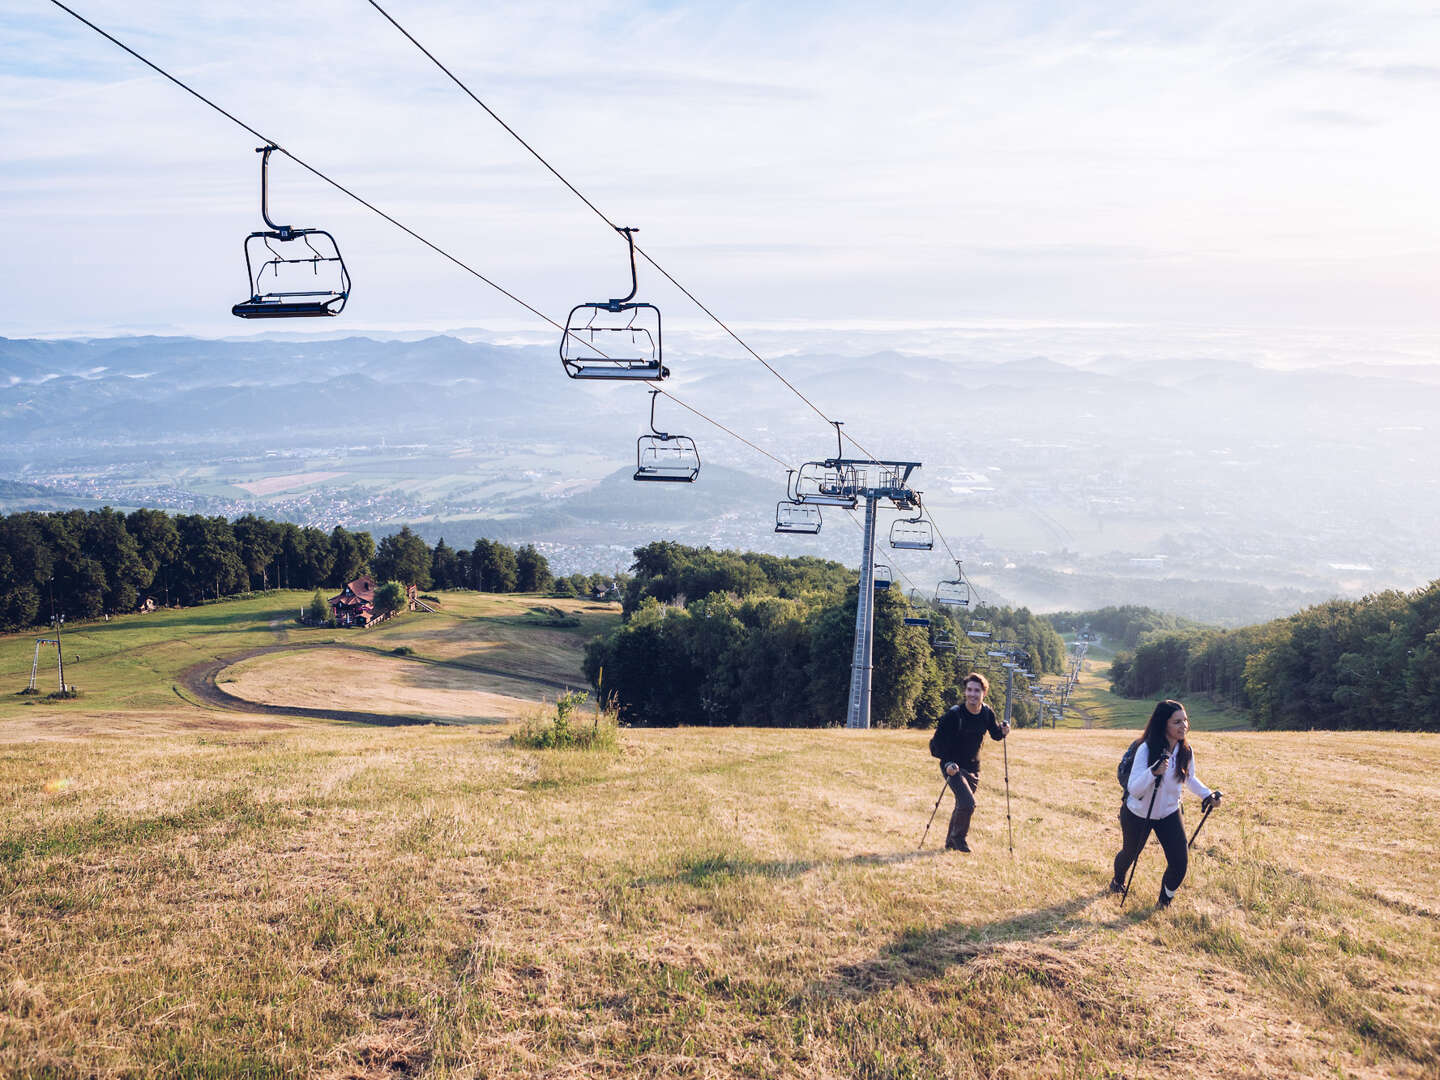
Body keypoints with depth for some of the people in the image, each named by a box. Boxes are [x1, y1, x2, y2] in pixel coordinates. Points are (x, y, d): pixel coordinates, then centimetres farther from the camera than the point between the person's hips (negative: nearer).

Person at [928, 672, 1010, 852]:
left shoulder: (987, 713, -4)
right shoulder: (954, 714, -19)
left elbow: (995, 734, 12)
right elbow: (938, 739, -15)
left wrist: (1003, 731, -12)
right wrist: (947, 763, -26)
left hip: (973, 767, 5)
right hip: (953, 766, -5)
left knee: (962, 806, 15)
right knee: (967, 803, -19)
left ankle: (950, 842, 34)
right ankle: (958, 837, 5)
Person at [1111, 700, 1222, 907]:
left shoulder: (1186, 751, -12)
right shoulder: (1146, 749, -28)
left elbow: (1190, 779, 10)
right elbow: (1133, 789, -32)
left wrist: (1207, 794, -5)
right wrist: (1154, 772, -48)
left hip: (1170, 814, 3)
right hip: (1138, 814, -3)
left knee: (1180, 863, -7)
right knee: (1130, 853, 20)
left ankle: (1165, 901, 20)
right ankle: (1117, 880, 55)